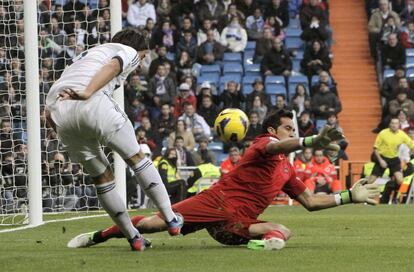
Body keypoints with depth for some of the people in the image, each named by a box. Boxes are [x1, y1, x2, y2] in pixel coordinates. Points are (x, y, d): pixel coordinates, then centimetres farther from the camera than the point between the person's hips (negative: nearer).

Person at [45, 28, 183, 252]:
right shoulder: (129, 52, 20)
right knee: (136, 158, 13)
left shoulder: (86, 55, 38)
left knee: (102, 178, 17)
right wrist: (88, 92, -22)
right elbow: (112, 66, -8)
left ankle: (134, 238, 20)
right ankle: (170, 219, 14)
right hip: (92, 105, -6)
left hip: (57, 109, 6)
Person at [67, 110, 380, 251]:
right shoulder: (265, 144, -3)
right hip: (216, 202, -6)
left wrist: (349, 196, 15)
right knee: (154, 222, -11)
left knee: (283, 231, -16)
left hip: (237, 222, 6)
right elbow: (278, 146, -29)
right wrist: (313, 141, -46)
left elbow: (311, 201, 22)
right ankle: (96, 237, 4)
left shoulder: (287, 170, 20)